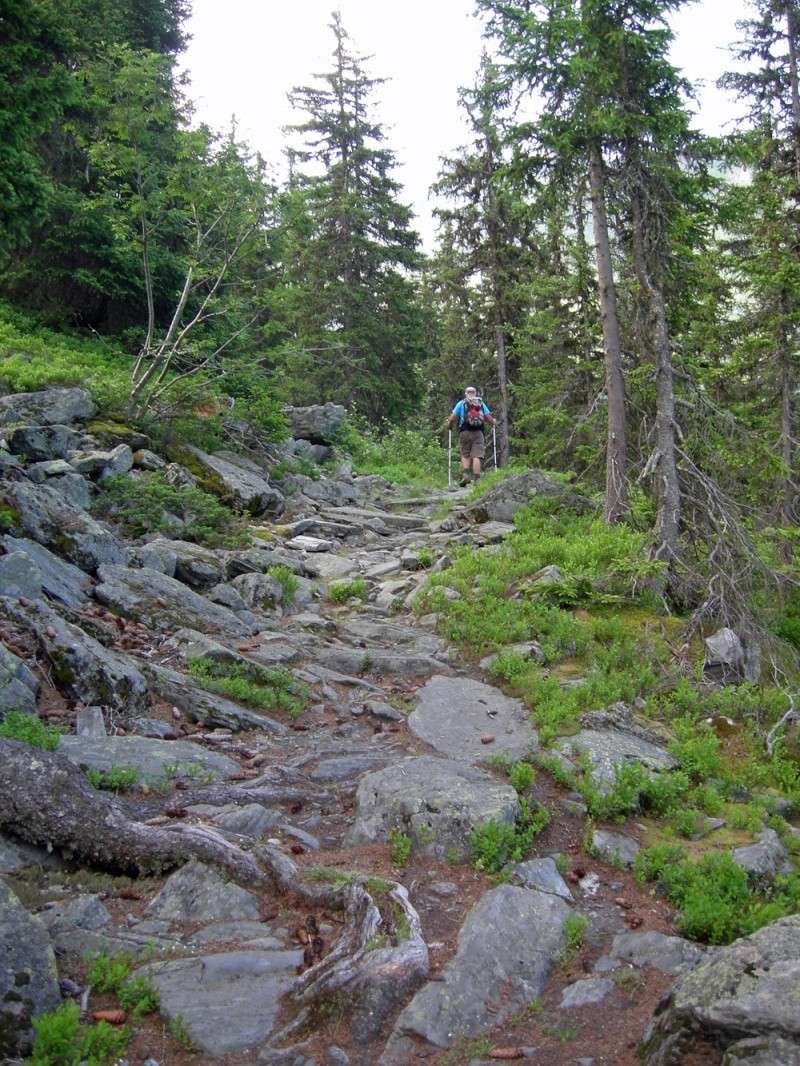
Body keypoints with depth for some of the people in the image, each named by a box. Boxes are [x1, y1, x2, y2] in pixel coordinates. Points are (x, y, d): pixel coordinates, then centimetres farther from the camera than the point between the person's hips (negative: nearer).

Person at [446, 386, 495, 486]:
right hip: (478, 433, 0)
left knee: (465, 455, 9)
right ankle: (476, 479, -10)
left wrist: (449, 426, 20)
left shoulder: (461, 403, 9)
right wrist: (492, 423, 29)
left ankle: (465, 475, -10)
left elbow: (452, 418, 0)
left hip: (465, 432, 0)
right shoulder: (481, 403, 12)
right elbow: (489, 419, 7)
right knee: (476, 456, -3)